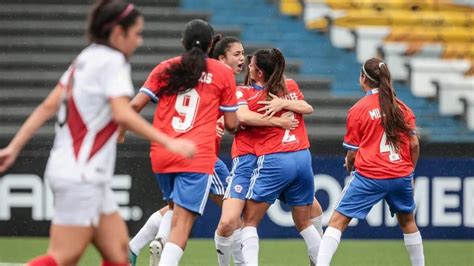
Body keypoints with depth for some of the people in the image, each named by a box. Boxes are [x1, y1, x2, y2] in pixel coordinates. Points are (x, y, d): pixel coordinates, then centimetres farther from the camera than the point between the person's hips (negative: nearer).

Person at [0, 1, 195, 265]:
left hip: (88, 176, 9)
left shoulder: (86, 59, 15)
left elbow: (48, 107, 11)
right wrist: (169, 142, -22)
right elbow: (122, 114, -24)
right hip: (80, 176, -9)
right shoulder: (113, 61, -11)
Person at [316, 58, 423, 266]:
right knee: (407, 221, 24)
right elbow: (414, 144, 5)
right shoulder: (402, 107, 6)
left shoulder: (357, 110, -3)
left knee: (338, 221, -3)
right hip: (401, 175, 4)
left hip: (369, 177, -4)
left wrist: (350, 167, 23)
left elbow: (352, 153, 1)